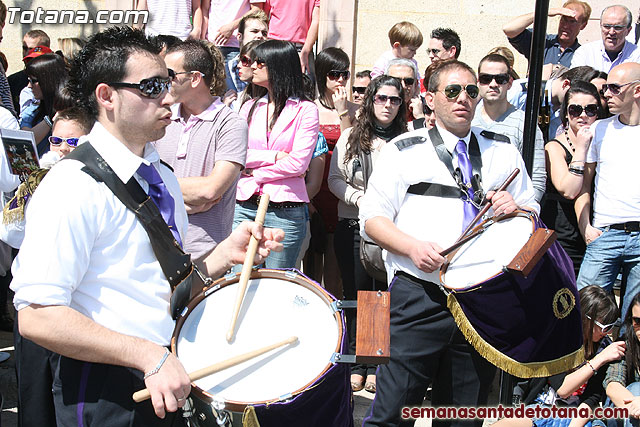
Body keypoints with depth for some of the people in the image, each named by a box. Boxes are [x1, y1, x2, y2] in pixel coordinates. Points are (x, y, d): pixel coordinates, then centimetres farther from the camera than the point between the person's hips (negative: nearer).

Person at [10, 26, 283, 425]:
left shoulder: (163, 178, 8)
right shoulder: (73, 187, -18)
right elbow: (37, 316, -23)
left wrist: (226, 254, -2)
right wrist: (150, 356, -25)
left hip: (166, 384, 8)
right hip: (106, 394, -8)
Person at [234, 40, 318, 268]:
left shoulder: (305, 110, 0)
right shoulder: (250, 107, 14)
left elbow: (298, 163, -10)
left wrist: (255, 172, -4)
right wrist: (275, 156, -8)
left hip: (285, 212, -4)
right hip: (245, 207, 4)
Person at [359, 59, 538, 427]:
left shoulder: (504, 153, 17)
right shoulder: (404, 150, 6)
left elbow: (533, 214, 20)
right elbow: (372, 218, 2)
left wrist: (516, 209, -4)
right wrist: (413, 247, -16)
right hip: (419, 296, -3)